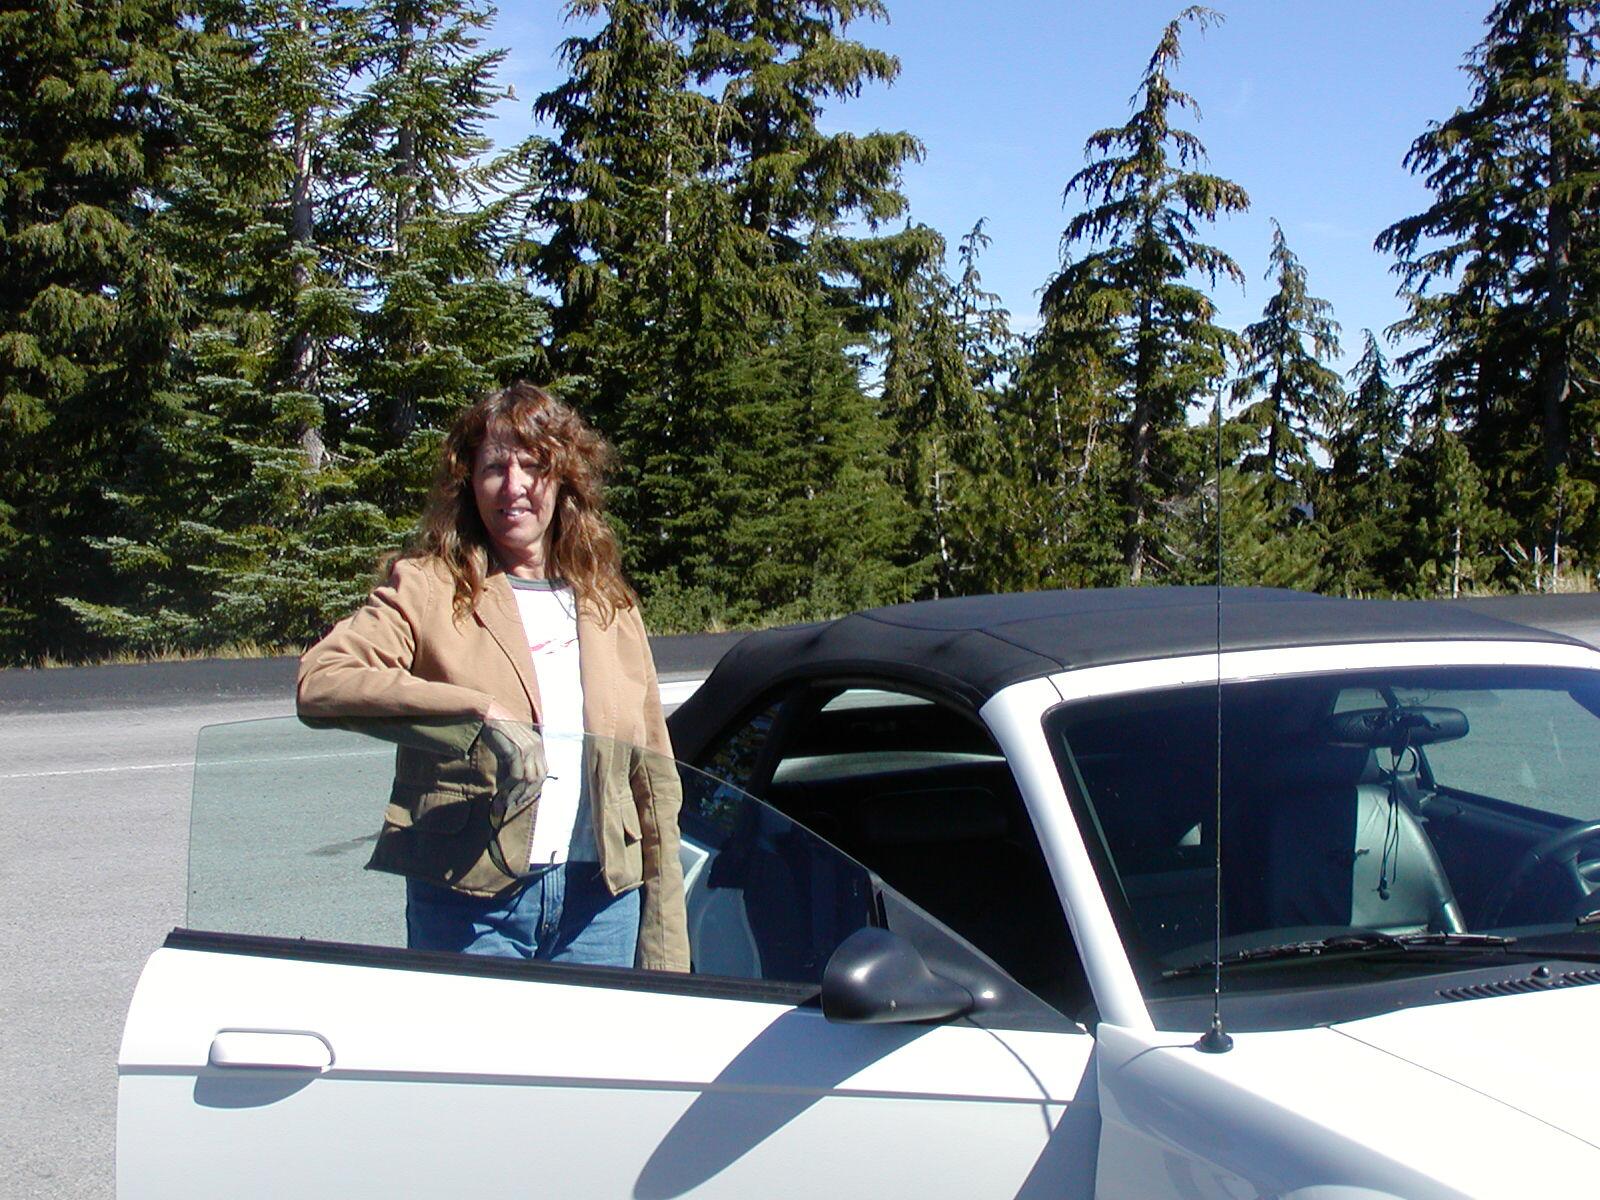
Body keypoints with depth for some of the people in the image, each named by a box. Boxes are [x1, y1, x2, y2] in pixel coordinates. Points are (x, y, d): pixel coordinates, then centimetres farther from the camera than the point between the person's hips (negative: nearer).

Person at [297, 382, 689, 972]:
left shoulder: (609, 605, 13)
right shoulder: (426, 587, 1)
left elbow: (654, 779, 12)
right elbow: (318, 684, -16)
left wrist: (664, 940, 6)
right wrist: (478, 713, -25)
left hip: (602, 901, 3)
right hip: (471, 903, -3)